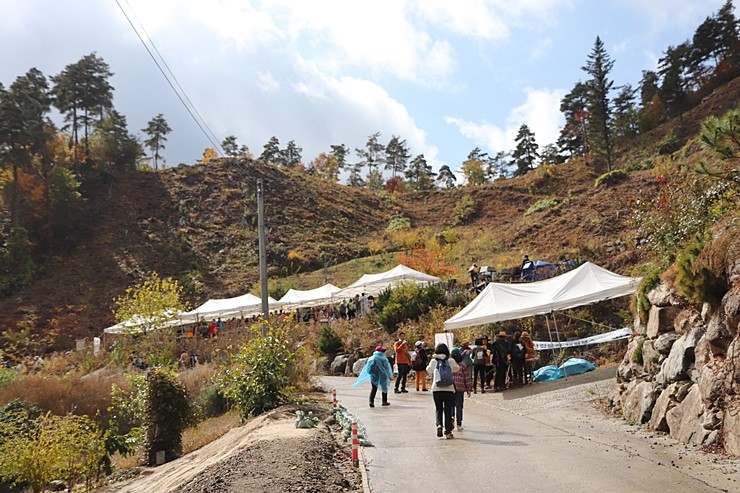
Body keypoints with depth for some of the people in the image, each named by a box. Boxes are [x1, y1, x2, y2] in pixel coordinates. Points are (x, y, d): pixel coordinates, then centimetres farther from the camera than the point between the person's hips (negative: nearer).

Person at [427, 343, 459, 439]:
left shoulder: (433, 361, 0)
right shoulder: (450, 361, -1)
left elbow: (428, 370, 16)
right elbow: (457, 368, 14)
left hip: (436, 389, 1)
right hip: (449, 389, -1)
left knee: (438, 409, 15)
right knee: (448, 410, 7)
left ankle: (439, 425, -9)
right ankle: (448, 432, 5)